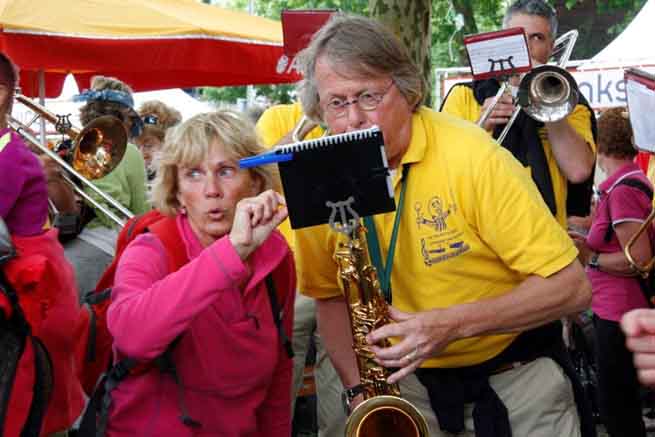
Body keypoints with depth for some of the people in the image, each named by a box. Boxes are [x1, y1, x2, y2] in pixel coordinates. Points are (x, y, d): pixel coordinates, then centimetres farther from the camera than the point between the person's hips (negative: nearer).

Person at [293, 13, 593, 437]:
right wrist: (358, 389, -6)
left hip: (517, 374, -2)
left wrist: (454, 324, -30)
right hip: (409, 381, 3)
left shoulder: (472, 157, -22)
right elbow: (330, 295, 7)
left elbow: (571, 286, -20)